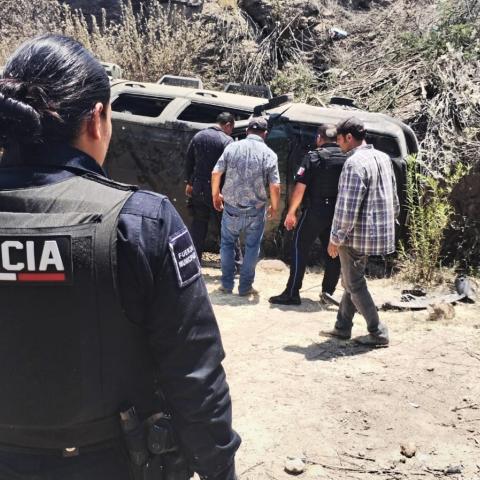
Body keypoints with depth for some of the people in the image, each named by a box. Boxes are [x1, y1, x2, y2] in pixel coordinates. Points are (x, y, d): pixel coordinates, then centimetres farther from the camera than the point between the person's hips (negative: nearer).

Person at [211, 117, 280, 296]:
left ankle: (227, 284, 22)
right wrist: (274, 207, 6)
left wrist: (215, 195, 12)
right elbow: (275, 186, -10)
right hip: (256, 210, -1)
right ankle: (245, 287, 19)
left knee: (227, 244, 18)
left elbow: (216, 173, -2)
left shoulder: (232, 147, -2)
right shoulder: (269, 154, -6)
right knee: (252, 247, 14)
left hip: (231, 207, 1)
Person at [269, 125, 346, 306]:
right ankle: (328, 291, 20)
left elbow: (300, 187, -13)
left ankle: (292, 294, 2)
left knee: (300, 249, 3)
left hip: (316, 210, -4)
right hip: (338, 213, 4)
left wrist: (291, 212, -9)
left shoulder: (313, 157, -7)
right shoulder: (347, 158, 4)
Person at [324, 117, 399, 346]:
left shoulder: (355, 163, -19)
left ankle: (378, 333, 11)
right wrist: (390, 221, 24)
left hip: (357, 235, -9)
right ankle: (342, 327, 26)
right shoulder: (383, 158, 9)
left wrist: (336, 239, -16)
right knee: (351, 281, 18)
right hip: (379, 231, 9)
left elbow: (348, 207, -23)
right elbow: (394, 199, 15)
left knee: (355, 285, 5)